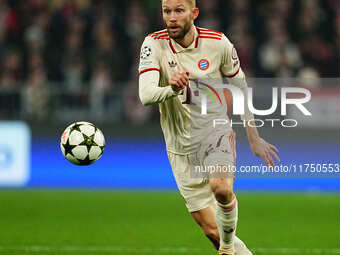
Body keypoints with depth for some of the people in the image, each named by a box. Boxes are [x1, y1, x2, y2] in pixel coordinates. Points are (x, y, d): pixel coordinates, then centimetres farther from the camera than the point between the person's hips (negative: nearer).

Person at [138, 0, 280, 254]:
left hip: (216, 132, -1)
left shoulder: (218, 43, -7)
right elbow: (146, 95, -23)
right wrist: (172, 89, -44)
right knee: (211, 231, -1)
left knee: (221, 188, -32)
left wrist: (254, 138, 10)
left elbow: (241, 88, 7)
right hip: (181, 146, 1)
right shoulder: (154, 45, -10)